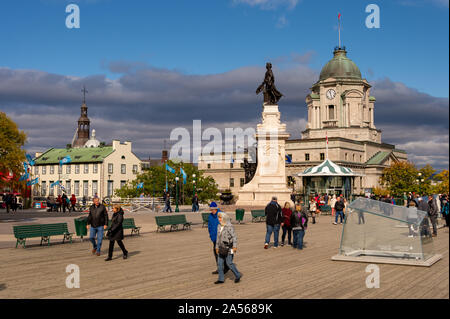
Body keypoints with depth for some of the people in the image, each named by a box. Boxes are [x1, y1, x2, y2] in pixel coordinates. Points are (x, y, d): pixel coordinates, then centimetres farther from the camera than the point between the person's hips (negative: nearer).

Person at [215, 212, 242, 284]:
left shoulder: (229, 226, -12)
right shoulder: (219, 226, 11)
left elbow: (234, 236, -14)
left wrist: (235, 246, -21)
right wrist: (217, 247, 20)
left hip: (228, 248, -7)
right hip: (221, 248, 7)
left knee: (229, 263, -5)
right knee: (219, 263, 5)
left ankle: (238, 275, 13)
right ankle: (221, 279, 13)